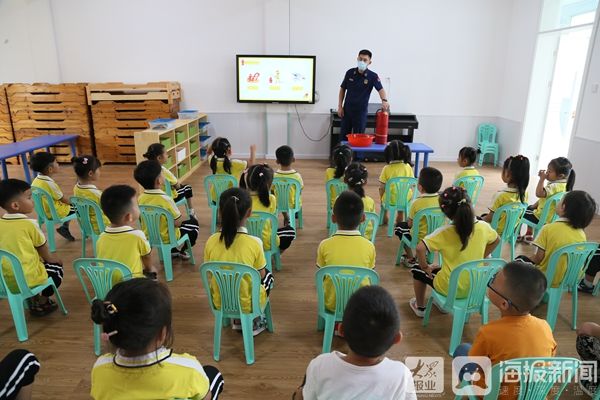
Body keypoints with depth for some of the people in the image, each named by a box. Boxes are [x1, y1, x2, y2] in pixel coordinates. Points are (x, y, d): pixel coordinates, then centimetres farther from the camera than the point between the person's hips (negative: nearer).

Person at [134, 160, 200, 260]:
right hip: (168, 238, -6)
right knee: (193, 223, 18)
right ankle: (182, 251, 25)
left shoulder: (140, 198, -11)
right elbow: (177, 223, -24)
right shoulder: (165, 199, -30)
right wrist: (181, 217, -2)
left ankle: (173, 250, 33)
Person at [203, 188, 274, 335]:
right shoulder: (254, 243, -23)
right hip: (248, 304, -3)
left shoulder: (211, 241, -15)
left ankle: (238, 321, 31)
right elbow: (261, 276, -8)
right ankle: (254, 322, 28)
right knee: (268, 275, 27)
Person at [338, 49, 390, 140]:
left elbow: (380, 89, -22)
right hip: (347, 109, 3)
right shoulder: (350, 72, -1)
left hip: (361, 111, -2)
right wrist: (340, 106, 1)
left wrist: (384, 100, -43)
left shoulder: (373, 76, -9)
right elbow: (342, 89, 7)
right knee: (343, 135, 9)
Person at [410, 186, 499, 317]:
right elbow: (496, 240, 9)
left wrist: (426, 267, -15)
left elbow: (420, 248, -33)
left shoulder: (444, 233, -25)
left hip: (450, 289, -5)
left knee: (417, 270, 21)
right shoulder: (483, 227, -11)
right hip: (475, 287, 5)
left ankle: (420, 307, 35)